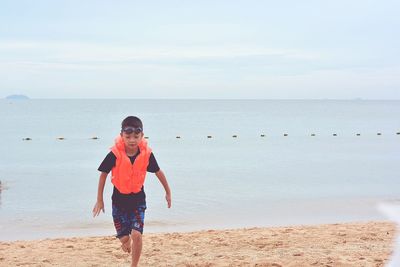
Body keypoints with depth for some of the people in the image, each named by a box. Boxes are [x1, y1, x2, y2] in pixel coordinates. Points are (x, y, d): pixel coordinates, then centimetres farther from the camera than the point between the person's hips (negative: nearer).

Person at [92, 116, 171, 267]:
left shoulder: (146, 154, -14)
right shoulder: (115, 154, -18)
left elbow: (158, 172, 3)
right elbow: (103, 174, -5)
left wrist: (168, 192, 12)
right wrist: (99, 200, -1)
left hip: (138, 200, 0)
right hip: (119, 199, 0)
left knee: (136, 234, -14)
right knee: (123, 237, 4)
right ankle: (127, 241, 43)